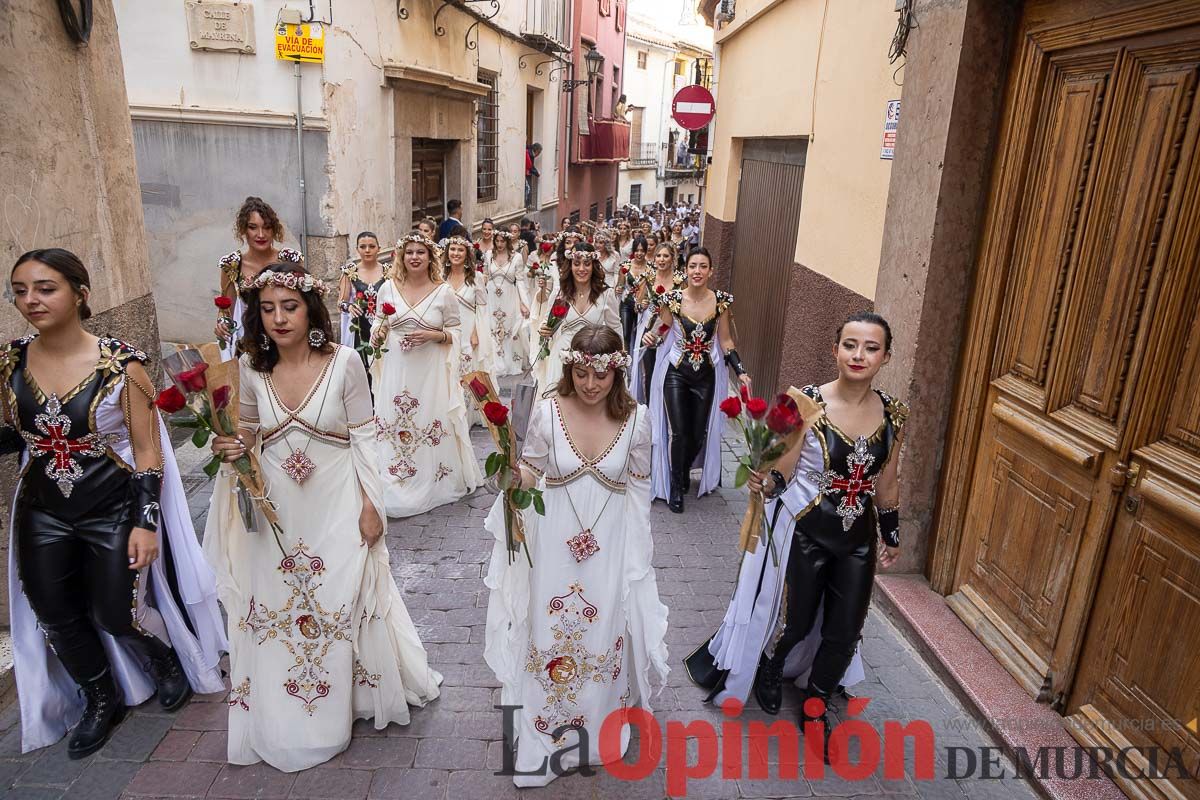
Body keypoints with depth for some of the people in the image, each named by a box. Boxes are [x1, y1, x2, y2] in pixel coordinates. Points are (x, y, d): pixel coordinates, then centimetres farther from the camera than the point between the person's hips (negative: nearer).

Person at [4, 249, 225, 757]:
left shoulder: (119, 363, -18)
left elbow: (148, 451, -14)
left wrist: (145, 522, -18)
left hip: (114, 510, -5)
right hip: (43, 514, 5)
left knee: (114, 615, 2)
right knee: (54, 615, 13)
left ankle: (167, 660, 38)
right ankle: (101, 700, 39)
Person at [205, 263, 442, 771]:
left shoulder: (345, 362, -14)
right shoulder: (251, 367, -5)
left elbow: (363, 436, -8)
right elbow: (249, 429, 11)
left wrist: (371, 504, -8)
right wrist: (232, 445, -12)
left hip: (335, 505, -3)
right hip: (274, 509, 3)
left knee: (341, 603, 7)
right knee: (275, 606, 13)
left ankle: (350, 695, 35)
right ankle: (284, 718, 38)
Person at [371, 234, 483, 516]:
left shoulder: (444, 292, -1)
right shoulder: (388, 288, 4)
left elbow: (456, 331, 3)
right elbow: (380, 326, 14)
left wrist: (433, 336, -15)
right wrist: (378, 334, -8)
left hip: (431, 372, -2)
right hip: (396, 370, 2)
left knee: (432, 425, 3)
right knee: (394, 427, 3)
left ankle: (435, 485, 22)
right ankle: (395, 490, 18)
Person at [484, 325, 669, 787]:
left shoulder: (635, 418, -10)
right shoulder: (547, 411, -12)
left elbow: (638, 486, 1)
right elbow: (531, 473, -1)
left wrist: (637, 550, 4)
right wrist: (514, 477, -24)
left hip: (611, 545, 0)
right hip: (554, 544, 0)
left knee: (602, 634, 13)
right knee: (549, 634, 12)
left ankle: (596, 730, 38)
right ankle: (545, 737, 34)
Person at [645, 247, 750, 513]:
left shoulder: (721, 300, -5)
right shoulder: (673, 299, -10)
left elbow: (725, 341, 2)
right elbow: (662, 335, 1)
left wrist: (741, 372, -6)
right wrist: (652, 338, -21)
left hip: (707, 375, 2)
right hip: (676, 373, -2)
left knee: (700, 432, 10)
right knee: (678, 432, -5)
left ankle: (686, 472, 41)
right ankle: (675, 486, 18)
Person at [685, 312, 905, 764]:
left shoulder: (893, 414, -5)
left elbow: (886, 482, 8)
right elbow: (782, 475, -15)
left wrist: (891, 537, 17)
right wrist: (765, 482, -38)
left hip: (858, 538, 4)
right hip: (805, 533, -4)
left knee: (844, 632, 11)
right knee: (795, 621, 12)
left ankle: (815, 709, 39)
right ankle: (768, 672, 48)